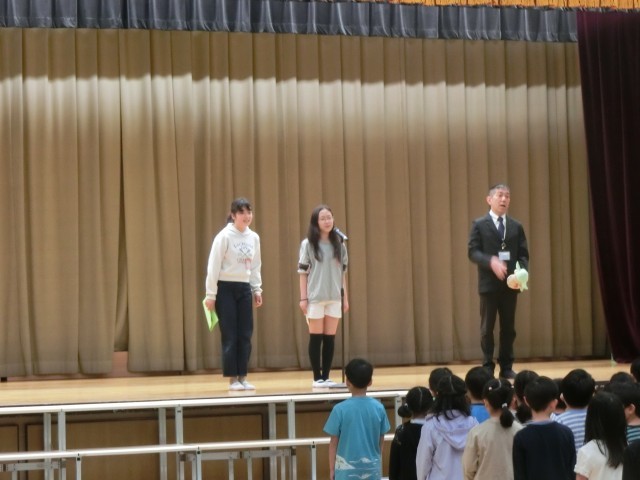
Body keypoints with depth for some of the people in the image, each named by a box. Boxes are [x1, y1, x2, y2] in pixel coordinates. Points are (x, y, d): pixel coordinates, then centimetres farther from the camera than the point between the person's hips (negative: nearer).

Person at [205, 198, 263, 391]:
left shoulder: (254, 237, 6)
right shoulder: (224, 236, -12)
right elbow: (213, 266, -11)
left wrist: (257, 289, 11)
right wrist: (211, 294, -12)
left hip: (244, 288, 6)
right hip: (225, 288, -5)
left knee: (245, 335, 4)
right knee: (230, 335, -4)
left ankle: (242, 377, 11)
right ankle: (233, 379, 2)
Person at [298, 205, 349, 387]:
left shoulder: (339, 244, 8)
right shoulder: (308, 244, -2)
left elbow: (342, 272, 11)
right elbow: (303, 272, -2)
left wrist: (345, 297, 8)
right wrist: (303, 298, -7)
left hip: (334, 297, 3)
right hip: (315, 297, -3)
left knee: (330, 338, 4)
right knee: (316, 338, 0)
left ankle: (326, 377, 9)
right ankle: (317, 378, 4)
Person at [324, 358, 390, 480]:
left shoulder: (340, 409, -13)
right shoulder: (378, 408, -5)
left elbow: (334, 442, -7)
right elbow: (381, 441, 4)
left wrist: (332, 468, 4)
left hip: (347, 469, -2)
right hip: (371, 467, 3)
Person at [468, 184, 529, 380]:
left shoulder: (516, 226, 11)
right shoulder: (479, 224, 1)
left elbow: (523, 254, 7)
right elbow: (473, 252, -7)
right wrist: (491, 261, -23)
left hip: (510, 283, 3)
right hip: (489, 283, -3)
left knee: (508, 327, 7)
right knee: (487, 327, 1)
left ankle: (506, 367, 13)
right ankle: (488, 367, 7)